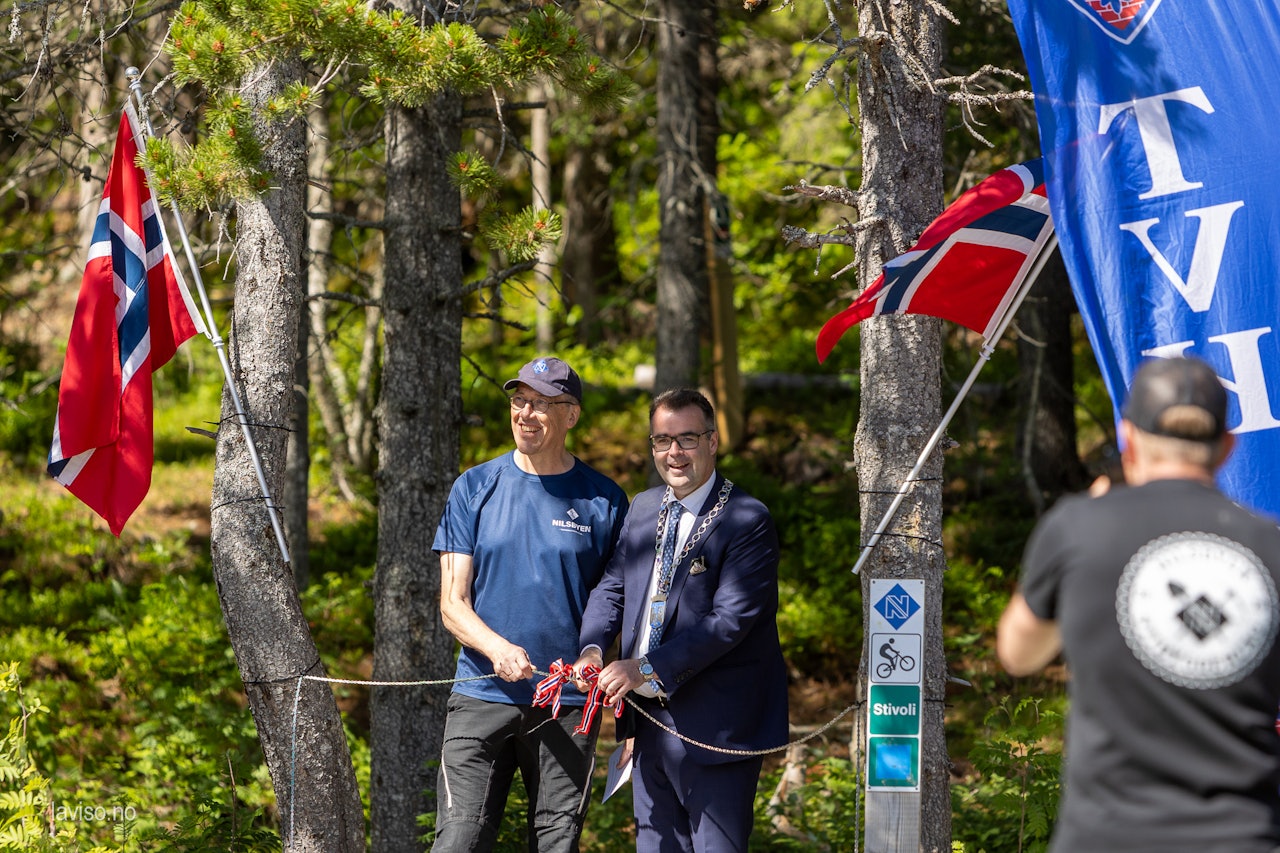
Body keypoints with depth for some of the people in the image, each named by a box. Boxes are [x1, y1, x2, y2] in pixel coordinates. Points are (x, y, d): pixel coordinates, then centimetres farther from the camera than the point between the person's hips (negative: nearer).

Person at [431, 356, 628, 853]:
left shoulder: (603, 500, 4)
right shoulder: (475, 489, 5)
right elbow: (452, 604, 3)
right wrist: (499, 649, -18)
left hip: (568, 703, 0)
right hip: (482, 698, 0)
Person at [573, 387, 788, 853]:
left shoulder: (747, 519, -12)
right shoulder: (643, 508, 12)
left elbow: (729, 619, -20)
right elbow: (611, 587, 12)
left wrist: (647, 668, -25)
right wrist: (592, 648, -10)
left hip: (713, 724, -7)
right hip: (648, 721, 7)